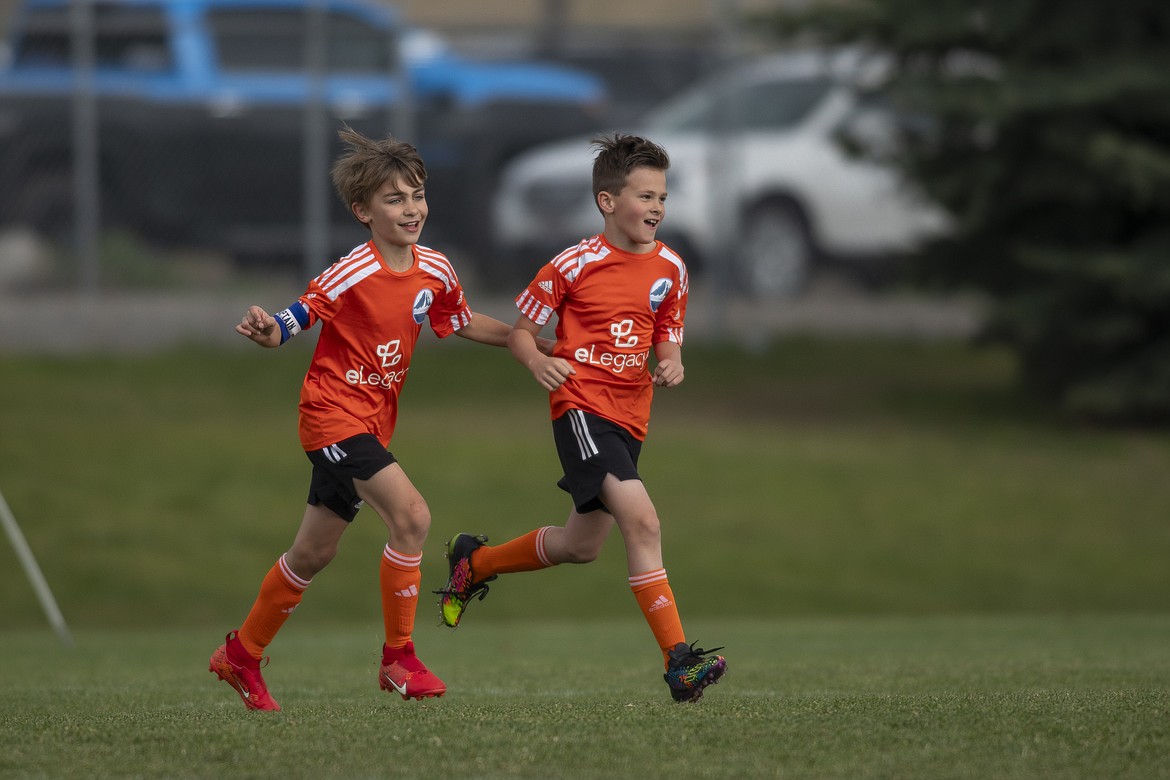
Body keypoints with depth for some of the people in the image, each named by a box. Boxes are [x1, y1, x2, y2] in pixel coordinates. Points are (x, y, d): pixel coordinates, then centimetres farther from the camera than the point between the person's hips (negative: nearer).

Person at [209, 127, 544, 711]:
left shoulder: (434, 271, 2)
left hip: (372, 422, 8)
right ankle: (399, 658, -13)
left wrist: (534, 344, 18)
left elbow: (462, 323, 19)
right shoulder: (352, 275, -18)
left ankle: (241, 654, 31)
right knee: (411, 516, -23)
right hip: (334, 414, -8)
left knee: (314, 553, 15)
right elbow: (293, 321, -17)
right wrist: (266, 330, -40)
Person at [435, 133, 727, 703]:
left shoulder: (669, 269, 8)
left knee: (582, 545, 17)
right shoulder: (575, 265, -8)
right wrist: (539, 363, -20)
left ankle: (473, 562, 42)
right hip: (582, 406, -7)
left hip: (630, 417, 7)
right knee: (641, 520, -23)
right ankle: (679, 662, -26)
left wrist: (670, 367, -5)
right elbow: (520, 330, 0)